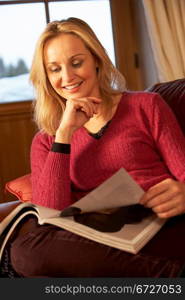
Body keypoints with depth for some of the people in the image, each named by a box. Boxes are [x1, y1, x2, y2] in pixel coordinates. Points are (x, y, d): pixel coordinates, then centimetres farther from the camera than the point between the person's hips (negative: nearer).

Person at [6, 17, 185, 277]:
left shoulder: (145, 106, 13)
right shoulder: (46, 141, 18)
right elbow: (49, 215, 1)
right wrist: (64, 134, -3)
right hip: (99, 245, 4)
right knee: (25, 249, -29)